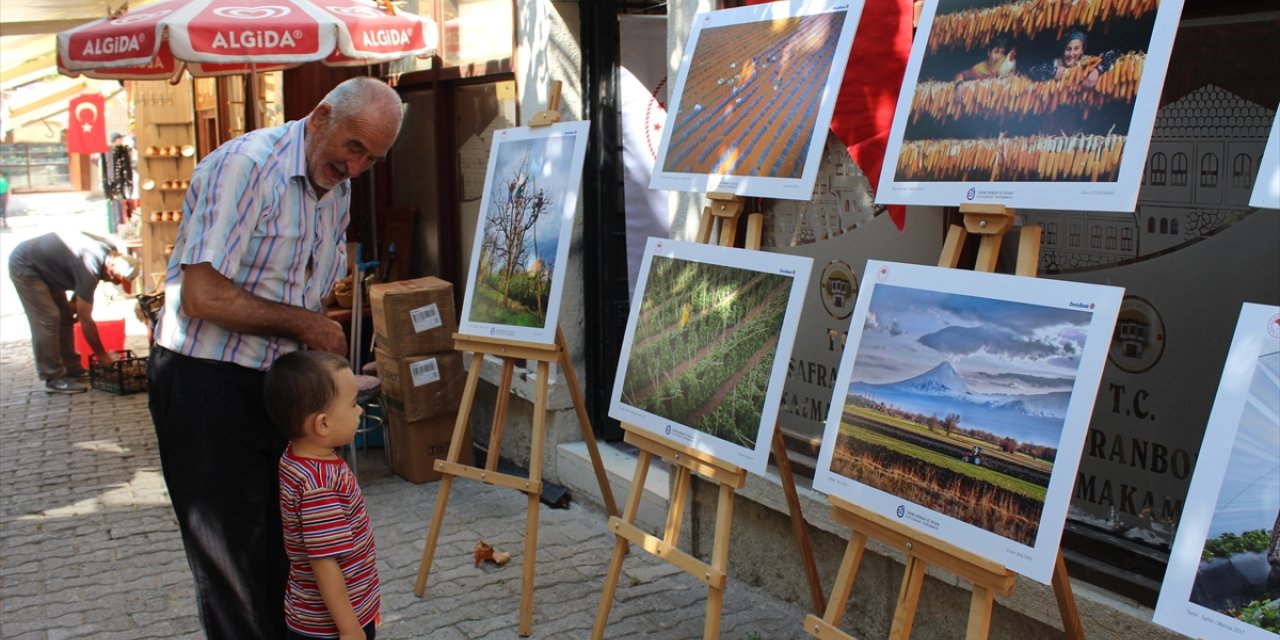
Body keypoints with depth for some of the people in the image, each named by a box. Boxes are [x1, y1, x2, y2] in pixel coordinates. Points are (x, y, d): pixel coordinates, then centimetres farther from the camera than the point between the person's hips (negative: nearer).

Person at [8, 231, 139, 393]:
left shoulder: (110, 249, -11)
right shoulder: (89, 268, -34)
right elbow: (85, 319, -27)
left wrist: (74, 302, -3)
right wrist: (102, 355, -19)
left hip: (42, 265, 10)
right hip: (24, 266, -9)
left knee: (65, 316, 8)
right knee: (47, 320, -14)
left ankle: (71, 369, 15)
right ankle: (54, 379, -9)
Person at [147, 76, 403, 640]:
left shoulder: (338, 188, 9)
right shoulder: (246, 165, -18)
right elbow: (202, 297, -25)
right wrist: (307, 326, -16)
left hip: (277, 383, 8)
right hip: (204, 381, -8)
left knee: (286, 548, 13)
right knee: (233, 559, 1)